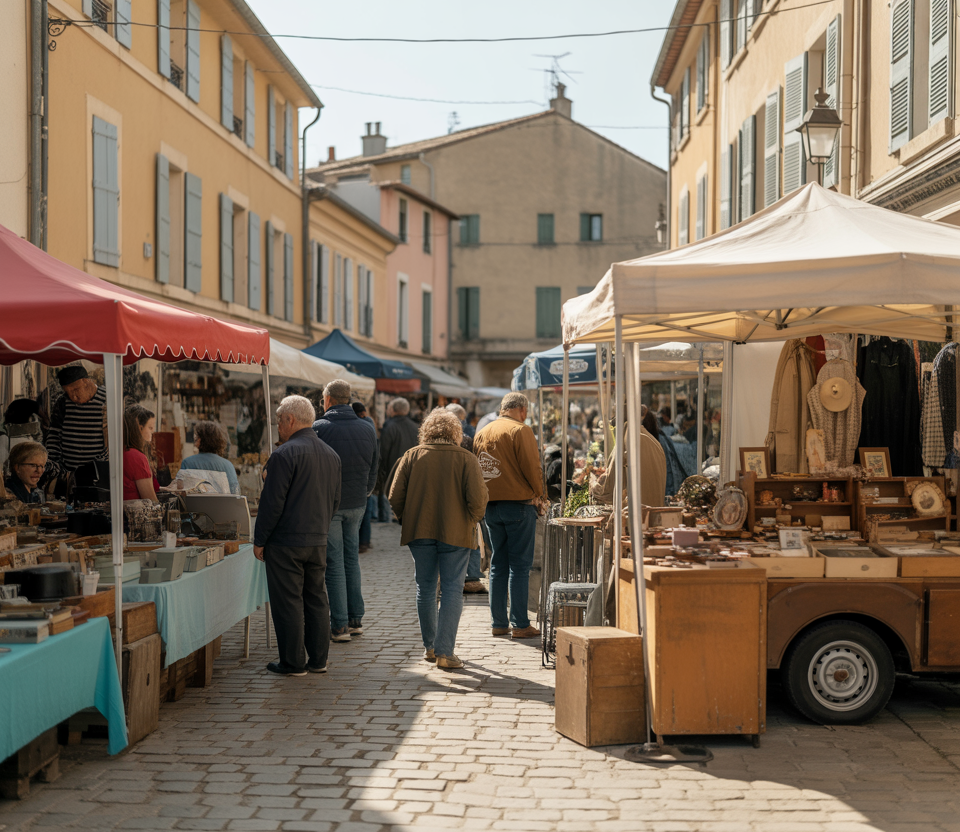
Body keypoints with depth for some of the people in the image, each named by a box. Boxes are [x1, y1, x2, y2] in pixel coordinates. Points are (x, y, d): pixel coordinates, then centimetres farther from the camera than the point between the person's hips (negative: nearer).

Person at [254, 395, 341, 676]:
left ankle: (293, 662, 4)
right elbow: (335, 500, 15)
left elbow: (272, 502, -15)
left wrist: (259, 541, -7)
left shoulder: (285, 454, -14)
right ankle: (318, 660, 18)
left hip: (286, 540, -7)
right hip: (318, 542, 7)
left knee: (288, 602, 0)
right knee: (316, 599, 13)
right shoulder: (331, 454, 10)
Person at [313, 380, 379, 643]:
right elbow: (373, 469, 12)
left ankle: (339, 626, 1)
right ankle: (356, 619, 18)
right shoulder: (368, 429, 6)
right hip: (357, 504, 5)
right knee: (352, 559, 16)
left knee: (334, 563, 0)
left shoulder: (319, 428, -11)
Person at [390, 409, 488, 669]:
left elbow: (395, 497, -2)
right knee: (452, 589, 2)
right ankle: (444, 652, -4)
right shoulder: (466, 459, -5)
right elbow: (478, 498, -13)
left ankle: (429, 647, 24)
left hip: (419, 531, 3)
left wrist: (408, 521, 13)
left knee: (425, 588, 14)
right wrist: (470, 522, 5)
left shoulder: (412, 456, 1)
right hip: (455, 533, -2)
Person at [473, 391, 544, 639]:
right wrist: (539, 493, 3)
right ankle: (520, 625, -2)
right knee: (519, 565, -3)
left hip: (490, 505, 6)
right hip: (518, 504, -6)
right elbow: (532, 467, -12)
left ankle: (498, 623, 13)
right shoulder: (520, 431, -9)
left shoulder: (481, 433, 12)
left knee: (498, 565, 12)